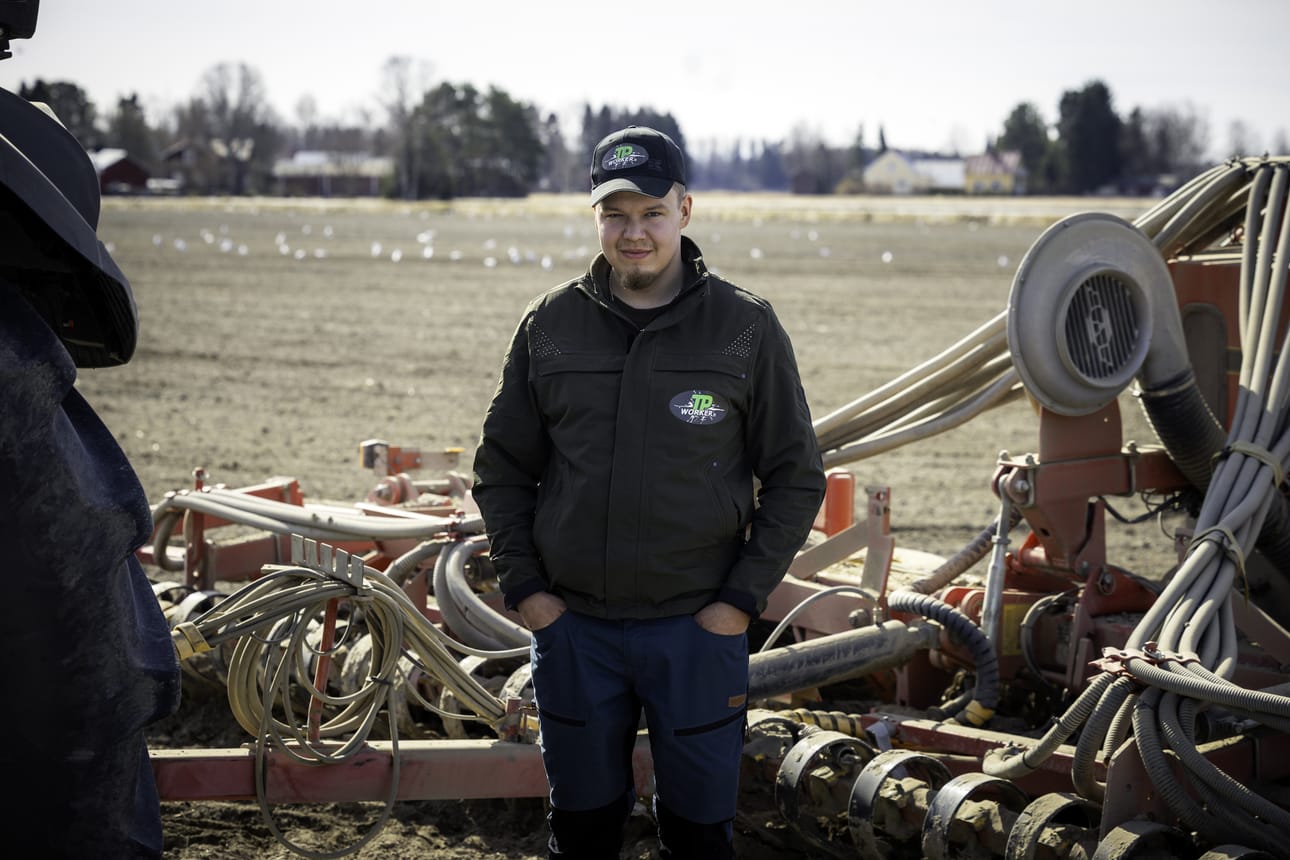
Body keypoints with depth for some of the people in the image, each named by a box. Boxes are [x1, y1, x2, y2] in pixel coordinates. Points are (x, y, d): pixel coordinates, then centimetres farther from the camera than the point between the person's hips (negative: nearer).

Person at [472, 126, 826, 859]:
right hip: (572, 627, 2)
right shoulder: (550, 325, 2)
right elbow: (502, 467, 9)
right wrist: (524, 586, -1)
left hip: (699, 629, -2)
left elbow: (797, 478, 0)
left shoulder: (747, 327, -3)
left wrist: (742, 600, -7)